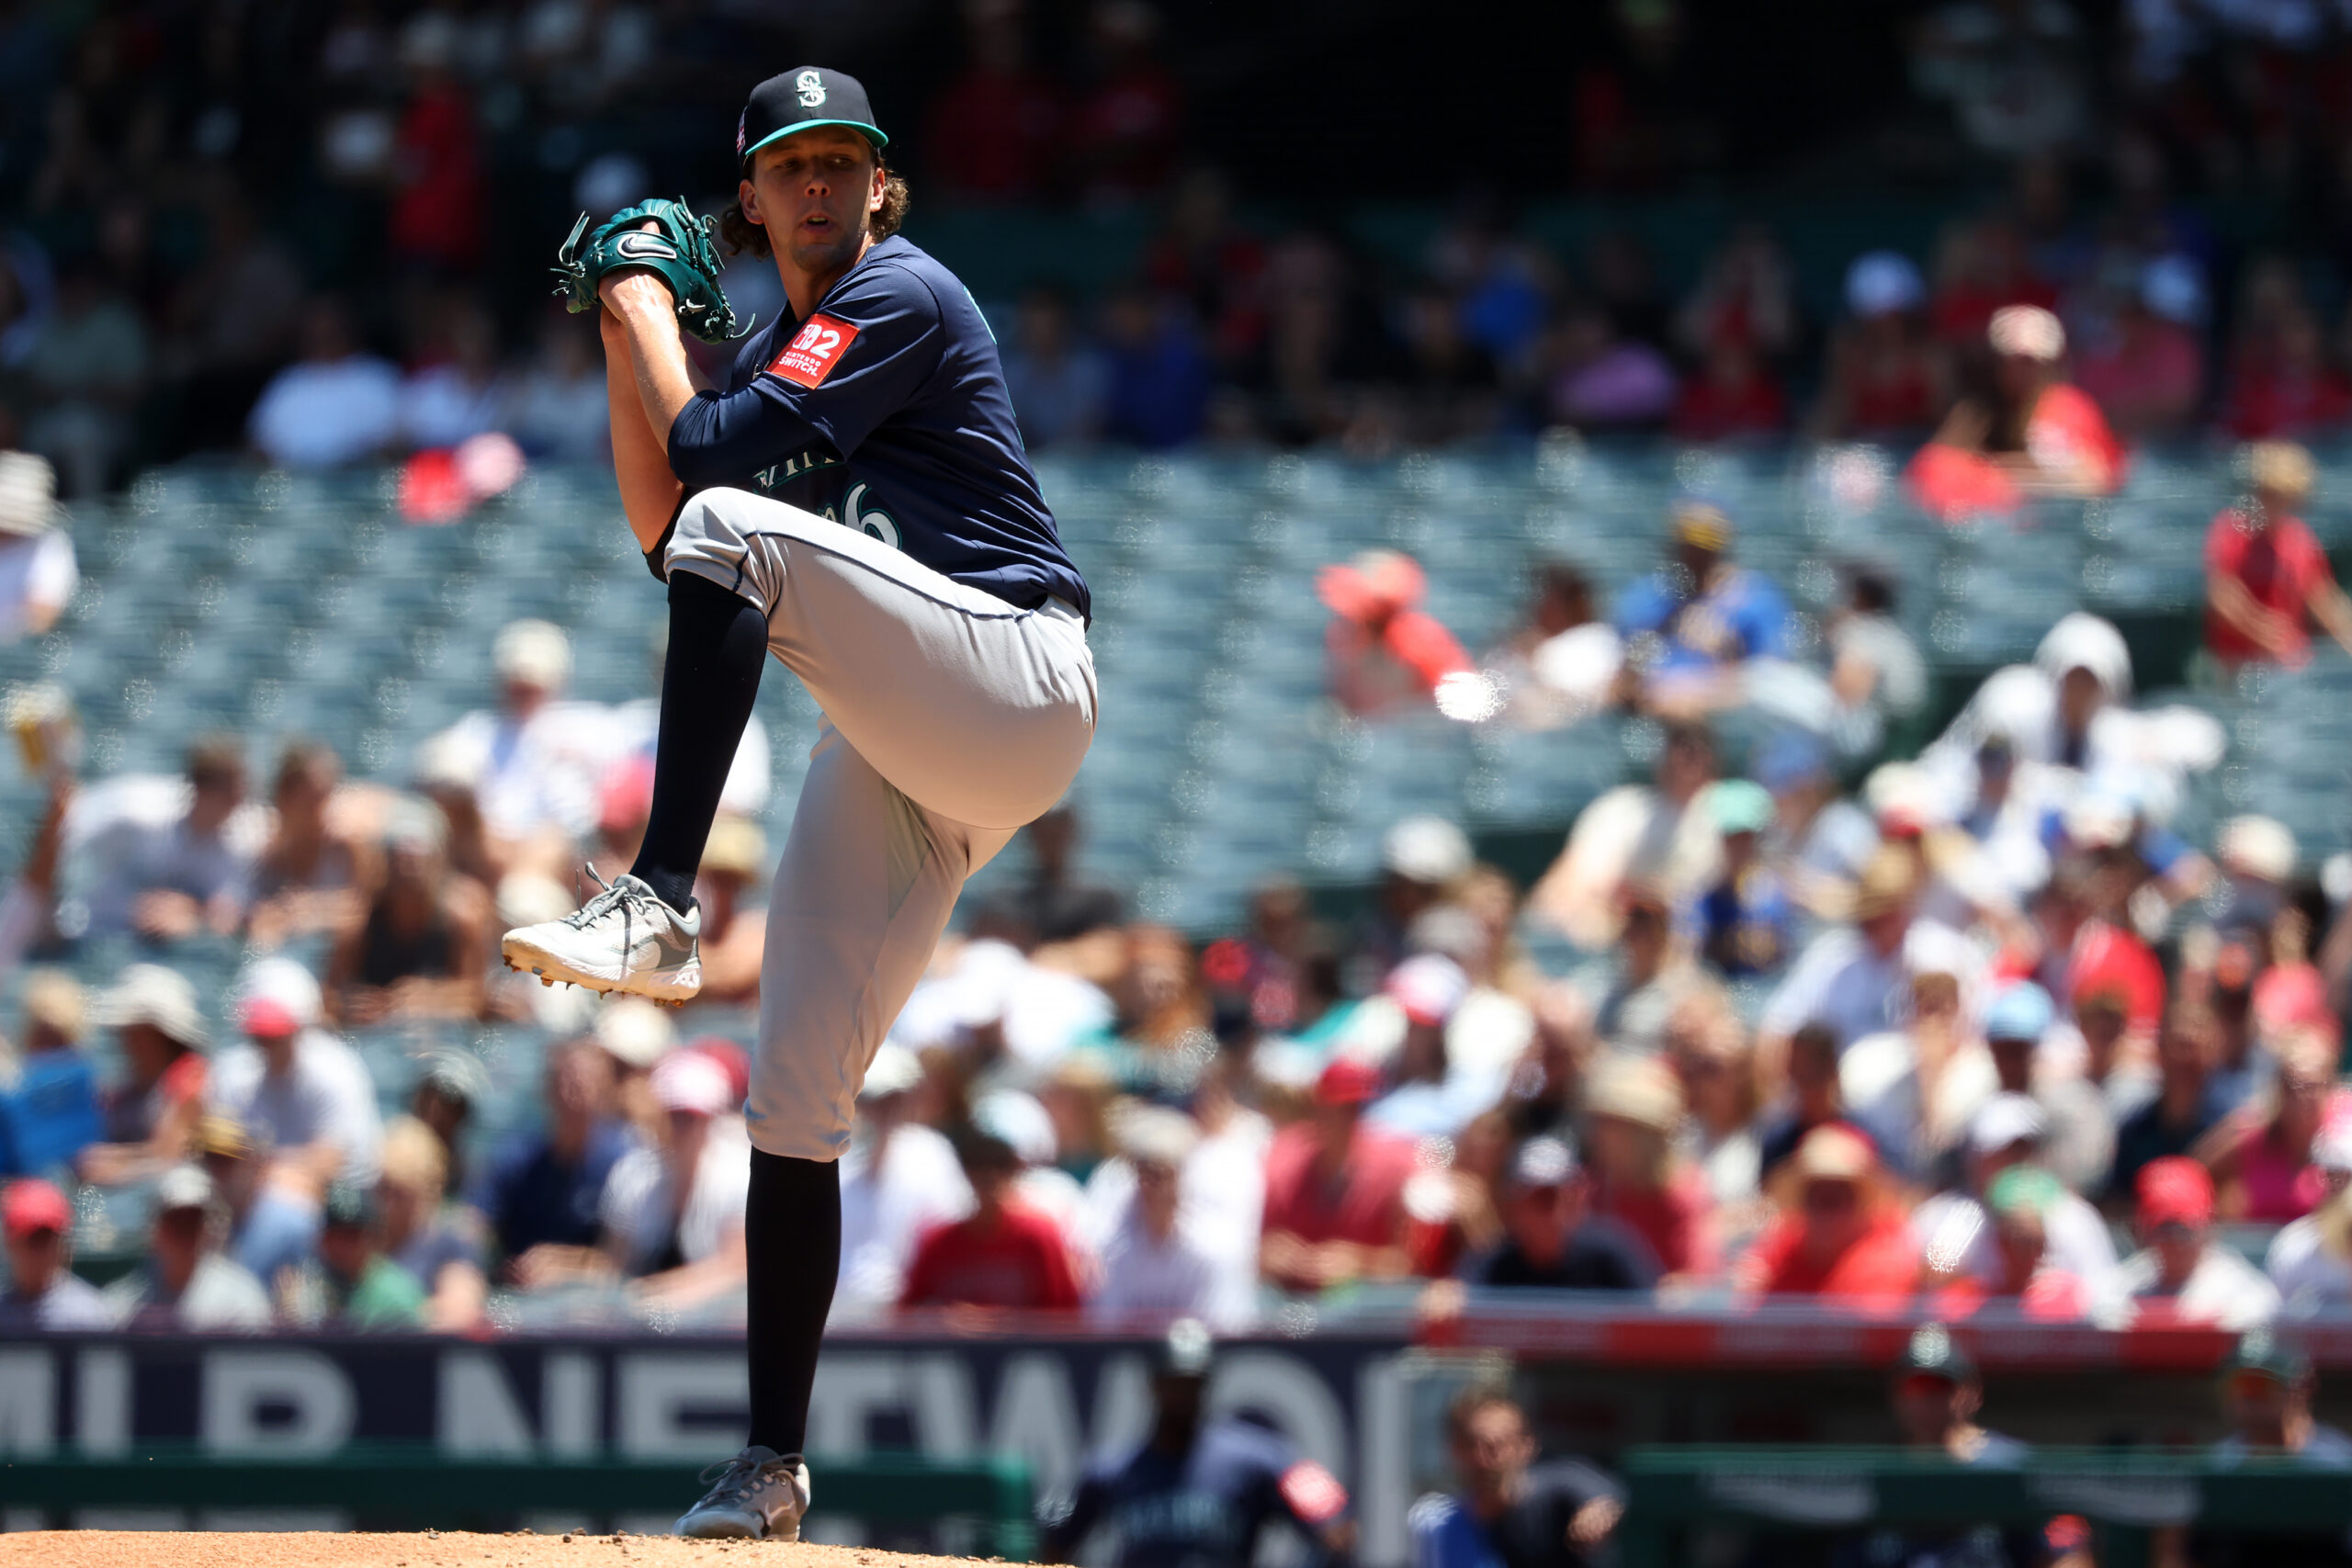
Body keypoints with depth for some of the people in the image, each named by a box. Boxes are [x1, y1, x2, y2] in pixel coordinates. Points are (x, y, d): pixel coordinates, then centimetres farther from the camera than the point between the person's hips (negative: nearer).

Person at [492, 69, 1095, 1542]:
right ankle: (773, 1470, 4)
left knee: (738, 526, -27)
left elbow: (703, 458, -14)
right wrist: (628, 344, 11)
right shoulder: (782, 351, 21)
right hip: (900, 750, 8)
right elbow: (652, 520, 16)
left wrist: (651, 315, 0)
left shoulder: (904, 296, -6)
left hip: (1018, 680, -8)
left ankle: (661, 909, -30)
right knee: (795, 1089, 1)